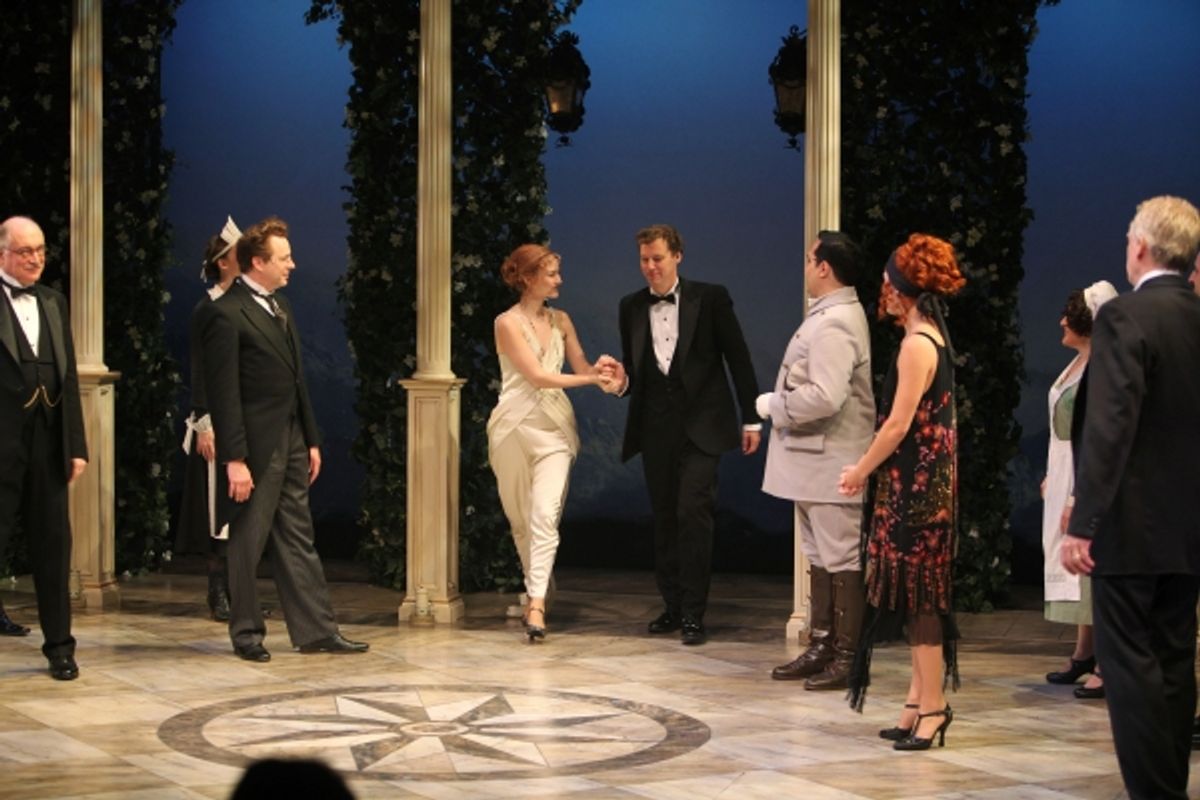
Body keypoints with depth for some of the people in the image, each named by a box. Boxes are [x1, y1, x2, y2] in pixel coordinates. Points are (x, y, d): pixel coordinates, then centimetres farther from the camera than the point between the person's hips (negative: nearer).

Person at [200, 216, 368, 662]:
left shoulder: (279, 306, 14)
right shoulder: (226, 315, -14)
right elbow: (223, 393, -17)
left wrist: (311, 440, 16)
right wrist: (234, 459, -20)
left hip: (291, 444, 8)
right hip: (256, 447, -8)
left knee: (298, 540, 10)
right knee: (248, 543, 4)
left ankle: (315, 630, 15)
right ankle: (246, 633, 15)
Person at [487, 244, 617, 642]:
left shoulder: (560, 321, 11)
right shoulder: (508, 322, -5)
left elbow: (581, 366, 10)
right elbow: (536, 375, -12)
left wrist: (601, 370, -13)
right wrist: (590, 379, -15)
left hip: (554, 428, 2)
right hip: (516, 426, -2)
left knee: (545, 514, -14)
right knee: (520, 518, 8)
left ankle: (536, 605, -22)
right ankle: (537, 588, 28)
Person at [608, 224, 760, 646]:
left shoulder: (710, 298, -2)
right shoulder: (631, 306, 9)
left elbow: (738, 358, 0)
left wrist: (751, 419, -1)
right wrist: (622, 380, -9)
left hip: (700, 425, -4)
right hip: (655, 428, 4)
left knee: (692, 513, -12)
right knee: (664, 519, 8)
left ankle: (693, 614, -7)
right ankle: (673, 607, 17)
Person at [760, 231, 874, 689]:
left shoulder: (833, 324, -19)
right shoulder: (830, 315, 15)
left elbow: (826, 395, -29)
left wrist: (773, 405, -16)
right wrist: (778, 406, 10)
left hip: (830, 463, -11)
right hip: (812, 460, 11)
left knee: (842, 560, -5)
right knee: (819, 557, 16)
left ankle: (848, 657, 0)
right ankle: (821, 647, 24)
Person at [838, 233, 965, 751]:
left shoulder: (917, 344, -16)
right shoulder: (933, 338, 13)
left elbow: (899, 424, -18)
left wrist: (861, 471, -5)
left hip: (915, 482, -10)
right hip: (925, 479, 10)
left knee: (918, 591, -5)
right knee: (917, 591, 12)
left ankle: (932, 707, 0)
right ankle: (922, 699, 17)